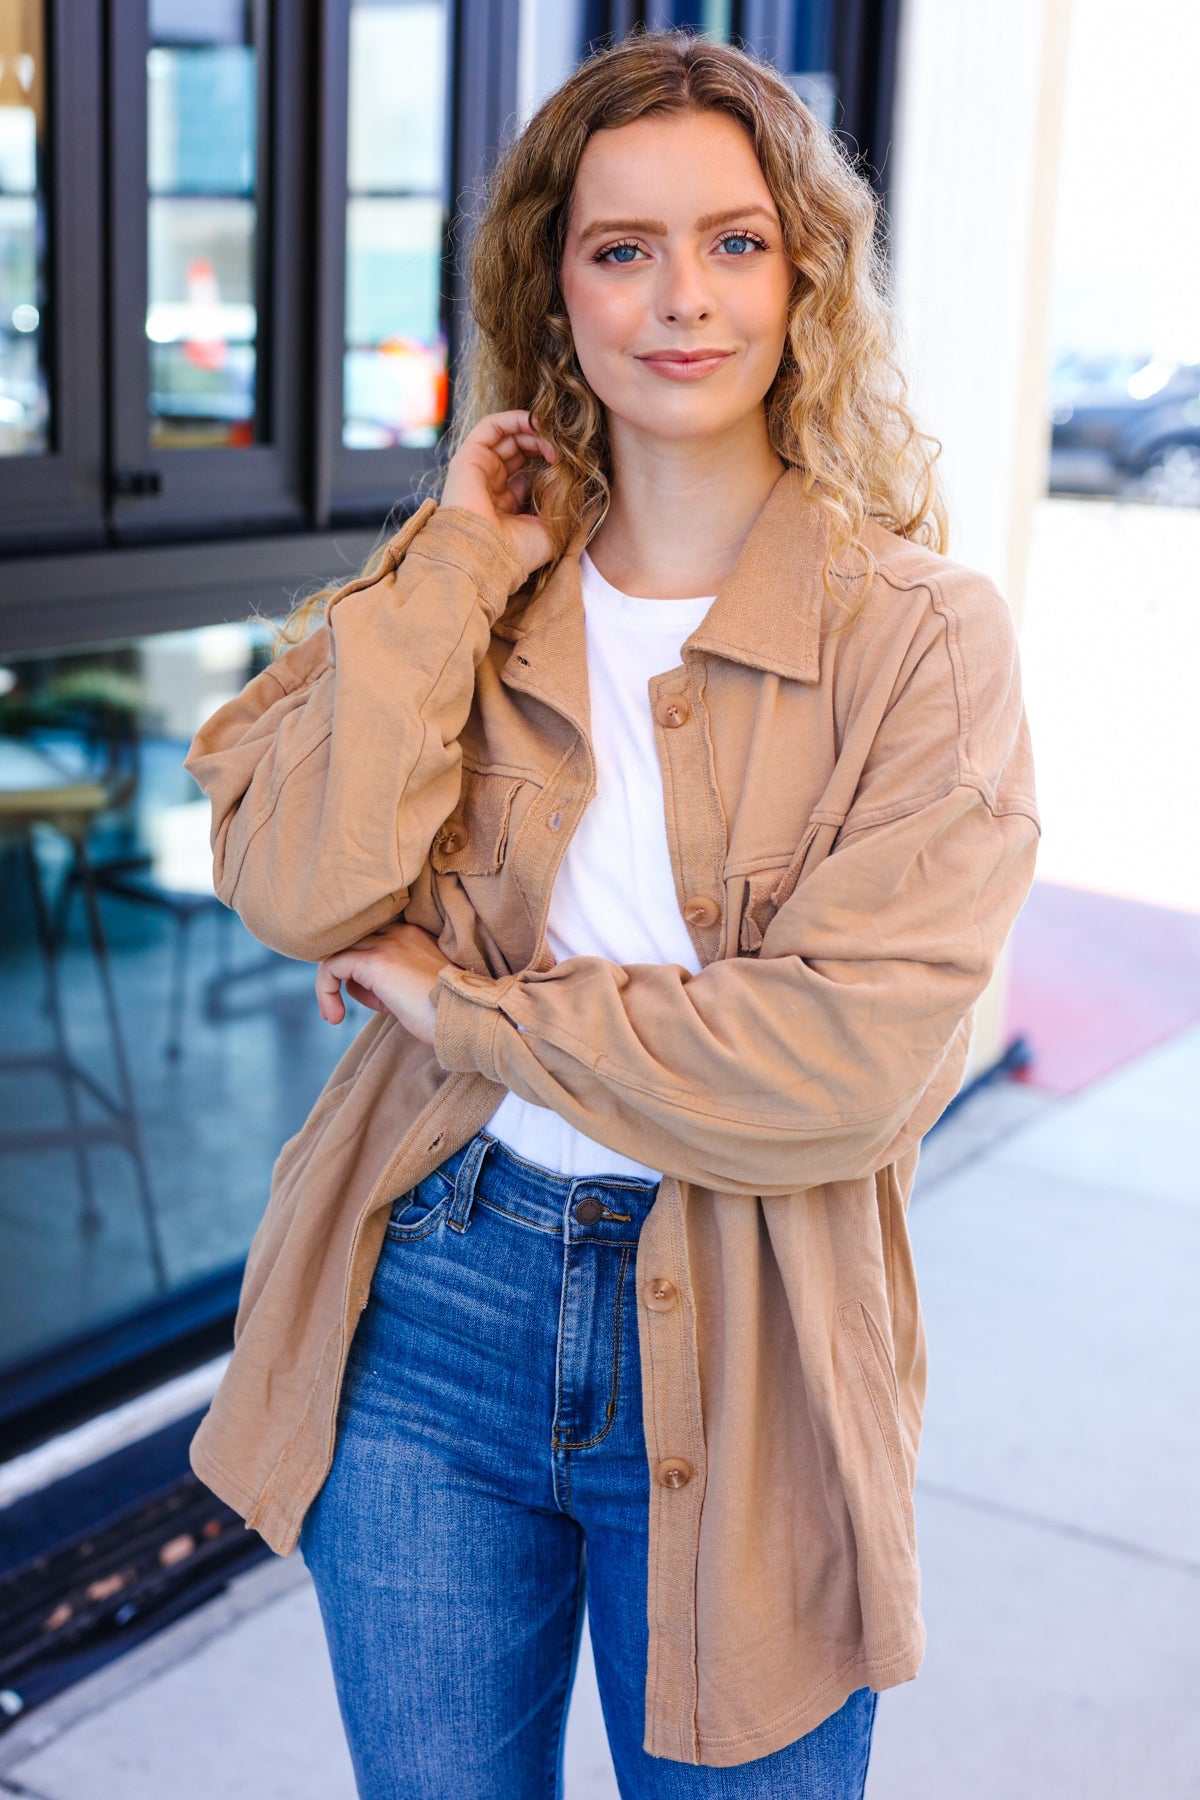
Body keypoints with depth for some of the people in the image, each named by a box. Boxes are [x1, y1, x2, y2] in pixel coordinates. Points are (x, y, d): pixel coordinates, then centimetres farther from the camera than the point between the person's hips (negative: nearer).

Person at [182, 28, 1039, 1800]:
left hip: (739, 1362, -2)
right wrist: (459, 556, -12)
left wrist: (453, 1001, -13)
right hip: (431, 1315, 3)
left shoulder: (917, 632, -9)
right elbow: (295, 883, -15)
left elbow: (852, 1059, -20)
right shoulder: (468, 586, 2)